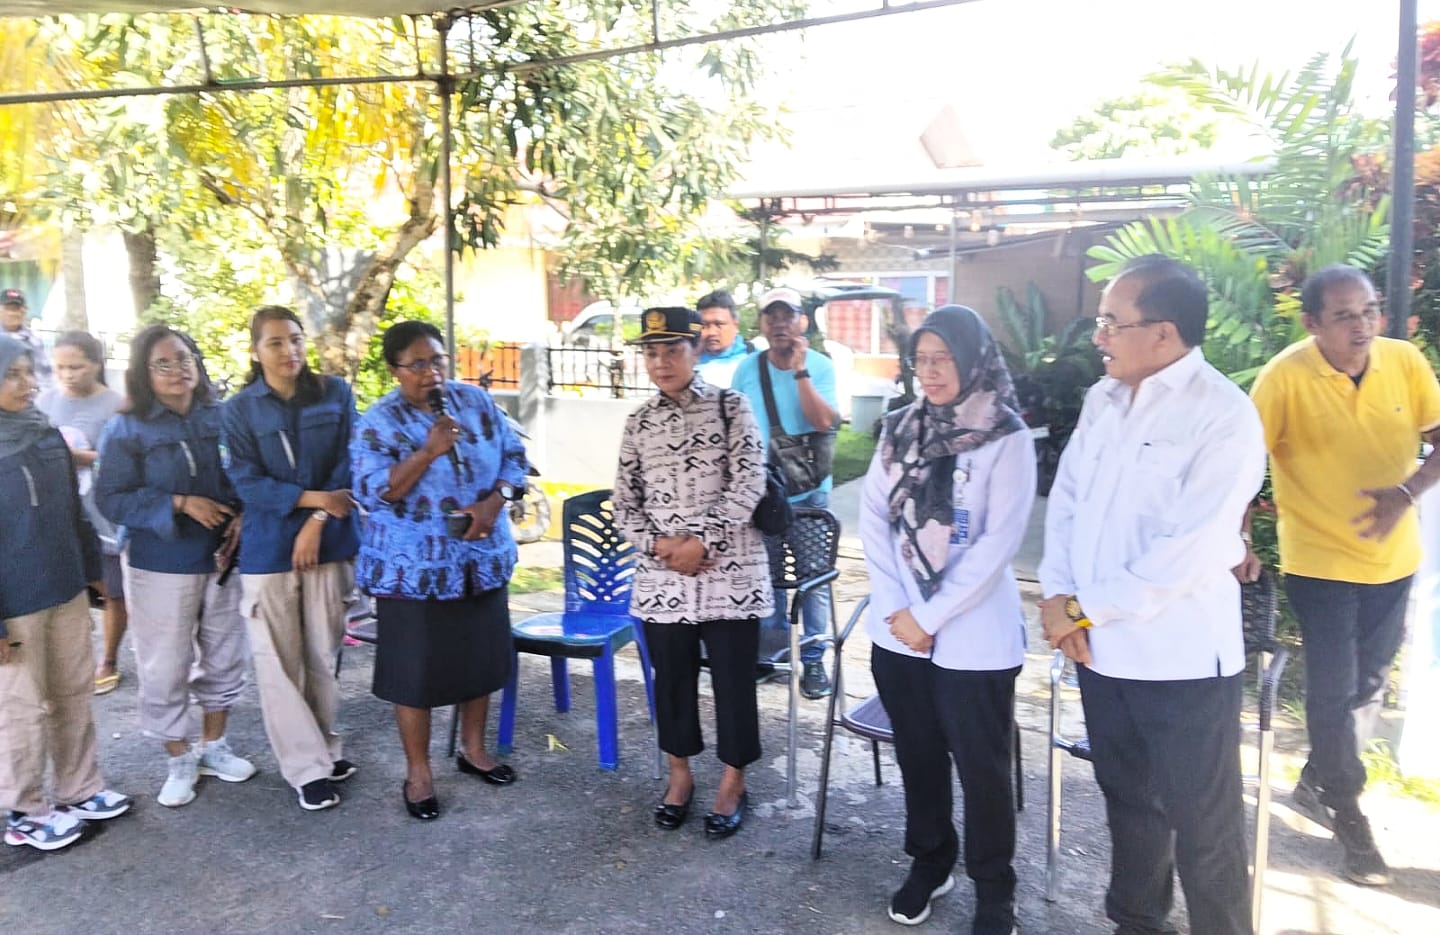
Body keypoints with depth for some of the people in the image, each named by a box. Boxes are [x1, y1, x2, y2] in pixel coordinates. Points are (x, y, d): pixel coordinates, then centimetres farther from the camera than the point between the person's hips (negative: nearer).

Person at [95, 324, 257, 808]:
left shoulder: (221, 418, 0)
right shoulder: (126, 430, -8)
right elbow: (111, 498, -11)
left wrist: (240, 518, -9)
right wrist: (179, 503, -20)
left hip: (222, 557, 3)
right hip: (161, 565, -3)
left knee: (224, 658, 13)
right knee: (166, 667, 6)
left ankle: (213, 745, 32)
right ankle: (179, 761, 23)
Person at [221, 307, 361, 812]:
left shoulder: (335, 393, 3)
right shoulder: (238, 410, 0)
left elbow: (348, 466, -2)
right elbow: (245, 482, -7)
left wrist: (317, 522, -12)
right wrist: (312, 498, -17)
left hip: (329, 542, 1)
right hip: (267, 549, -1)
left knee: (324, 654, 10)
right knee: (278, 662, 2)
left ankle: (325, 746, 28)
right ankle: (308, 767, 12)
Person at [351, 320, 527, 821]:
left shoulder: (476, 401, 2)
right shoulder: (379, 422, -10)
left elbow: (513, 455, 4)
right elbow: (372, 493, -17)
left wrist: (494, 502, -14)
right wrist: (429, 452, -27)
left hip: (482, 559, 4)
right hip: (413, 568, -4)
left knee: (481, 658, 15)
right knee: (416, 669, 4)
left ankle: (473, 748, 35)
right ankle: (418, 772, 21)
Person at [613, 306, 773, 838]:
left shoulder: (731, 407, -2)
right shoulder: (640, 421, 8)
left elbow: (748, 486, -10)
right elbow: (624, 501, 9)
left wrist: (701, 542, -15)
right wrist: (657, 544, -9)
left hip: (730, 571, -3)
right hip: (661, 575, 3)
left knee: (733, 679, 6)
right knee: (671, 678, 13)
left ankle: (733, 781, 24)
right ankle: (680, 774, 32)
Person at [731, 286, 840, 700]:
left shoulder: (820, 365, -7)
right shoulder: (747, 368, 0)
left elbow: (825, 422, -20)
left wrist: (799, 371, -22)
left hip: (810, 491, -2)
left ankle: (813, 658, 16)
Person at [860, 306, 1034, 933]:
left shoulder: (1006, 440, -9)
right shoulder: (901, 428, 5)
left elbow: (998, 543, -13)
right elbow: (873, 517, 3)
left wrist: (929, 617, -13)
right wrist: (896, 608, -7)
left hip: (974, 636, -4)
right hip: (897, 630, 4)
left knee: (982, 769, 6)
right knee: (918, 756, 17)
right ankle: (928, 863, 37)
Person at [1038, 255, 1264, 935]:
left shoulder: (1224, 415, -14)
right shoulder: (1101, 400, 8)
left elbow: (1189, 553, -21)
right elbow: (1065, 501, 8)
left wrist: (1083, 607, -15)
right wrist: (1057, 595, -6)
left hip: (1181, 659, -7)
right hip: (1101, 649, 7)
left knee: (1202, 828, 8)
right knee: (1127, 801, 22)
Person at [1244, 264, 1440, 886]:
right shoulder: (1286, 377, -17)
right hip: (1319, 561, -5)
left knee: (1368, 686, 18)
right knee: (1334, 691, 2)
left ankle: (1317, 781, 40)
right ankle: (1348, 814, 23)